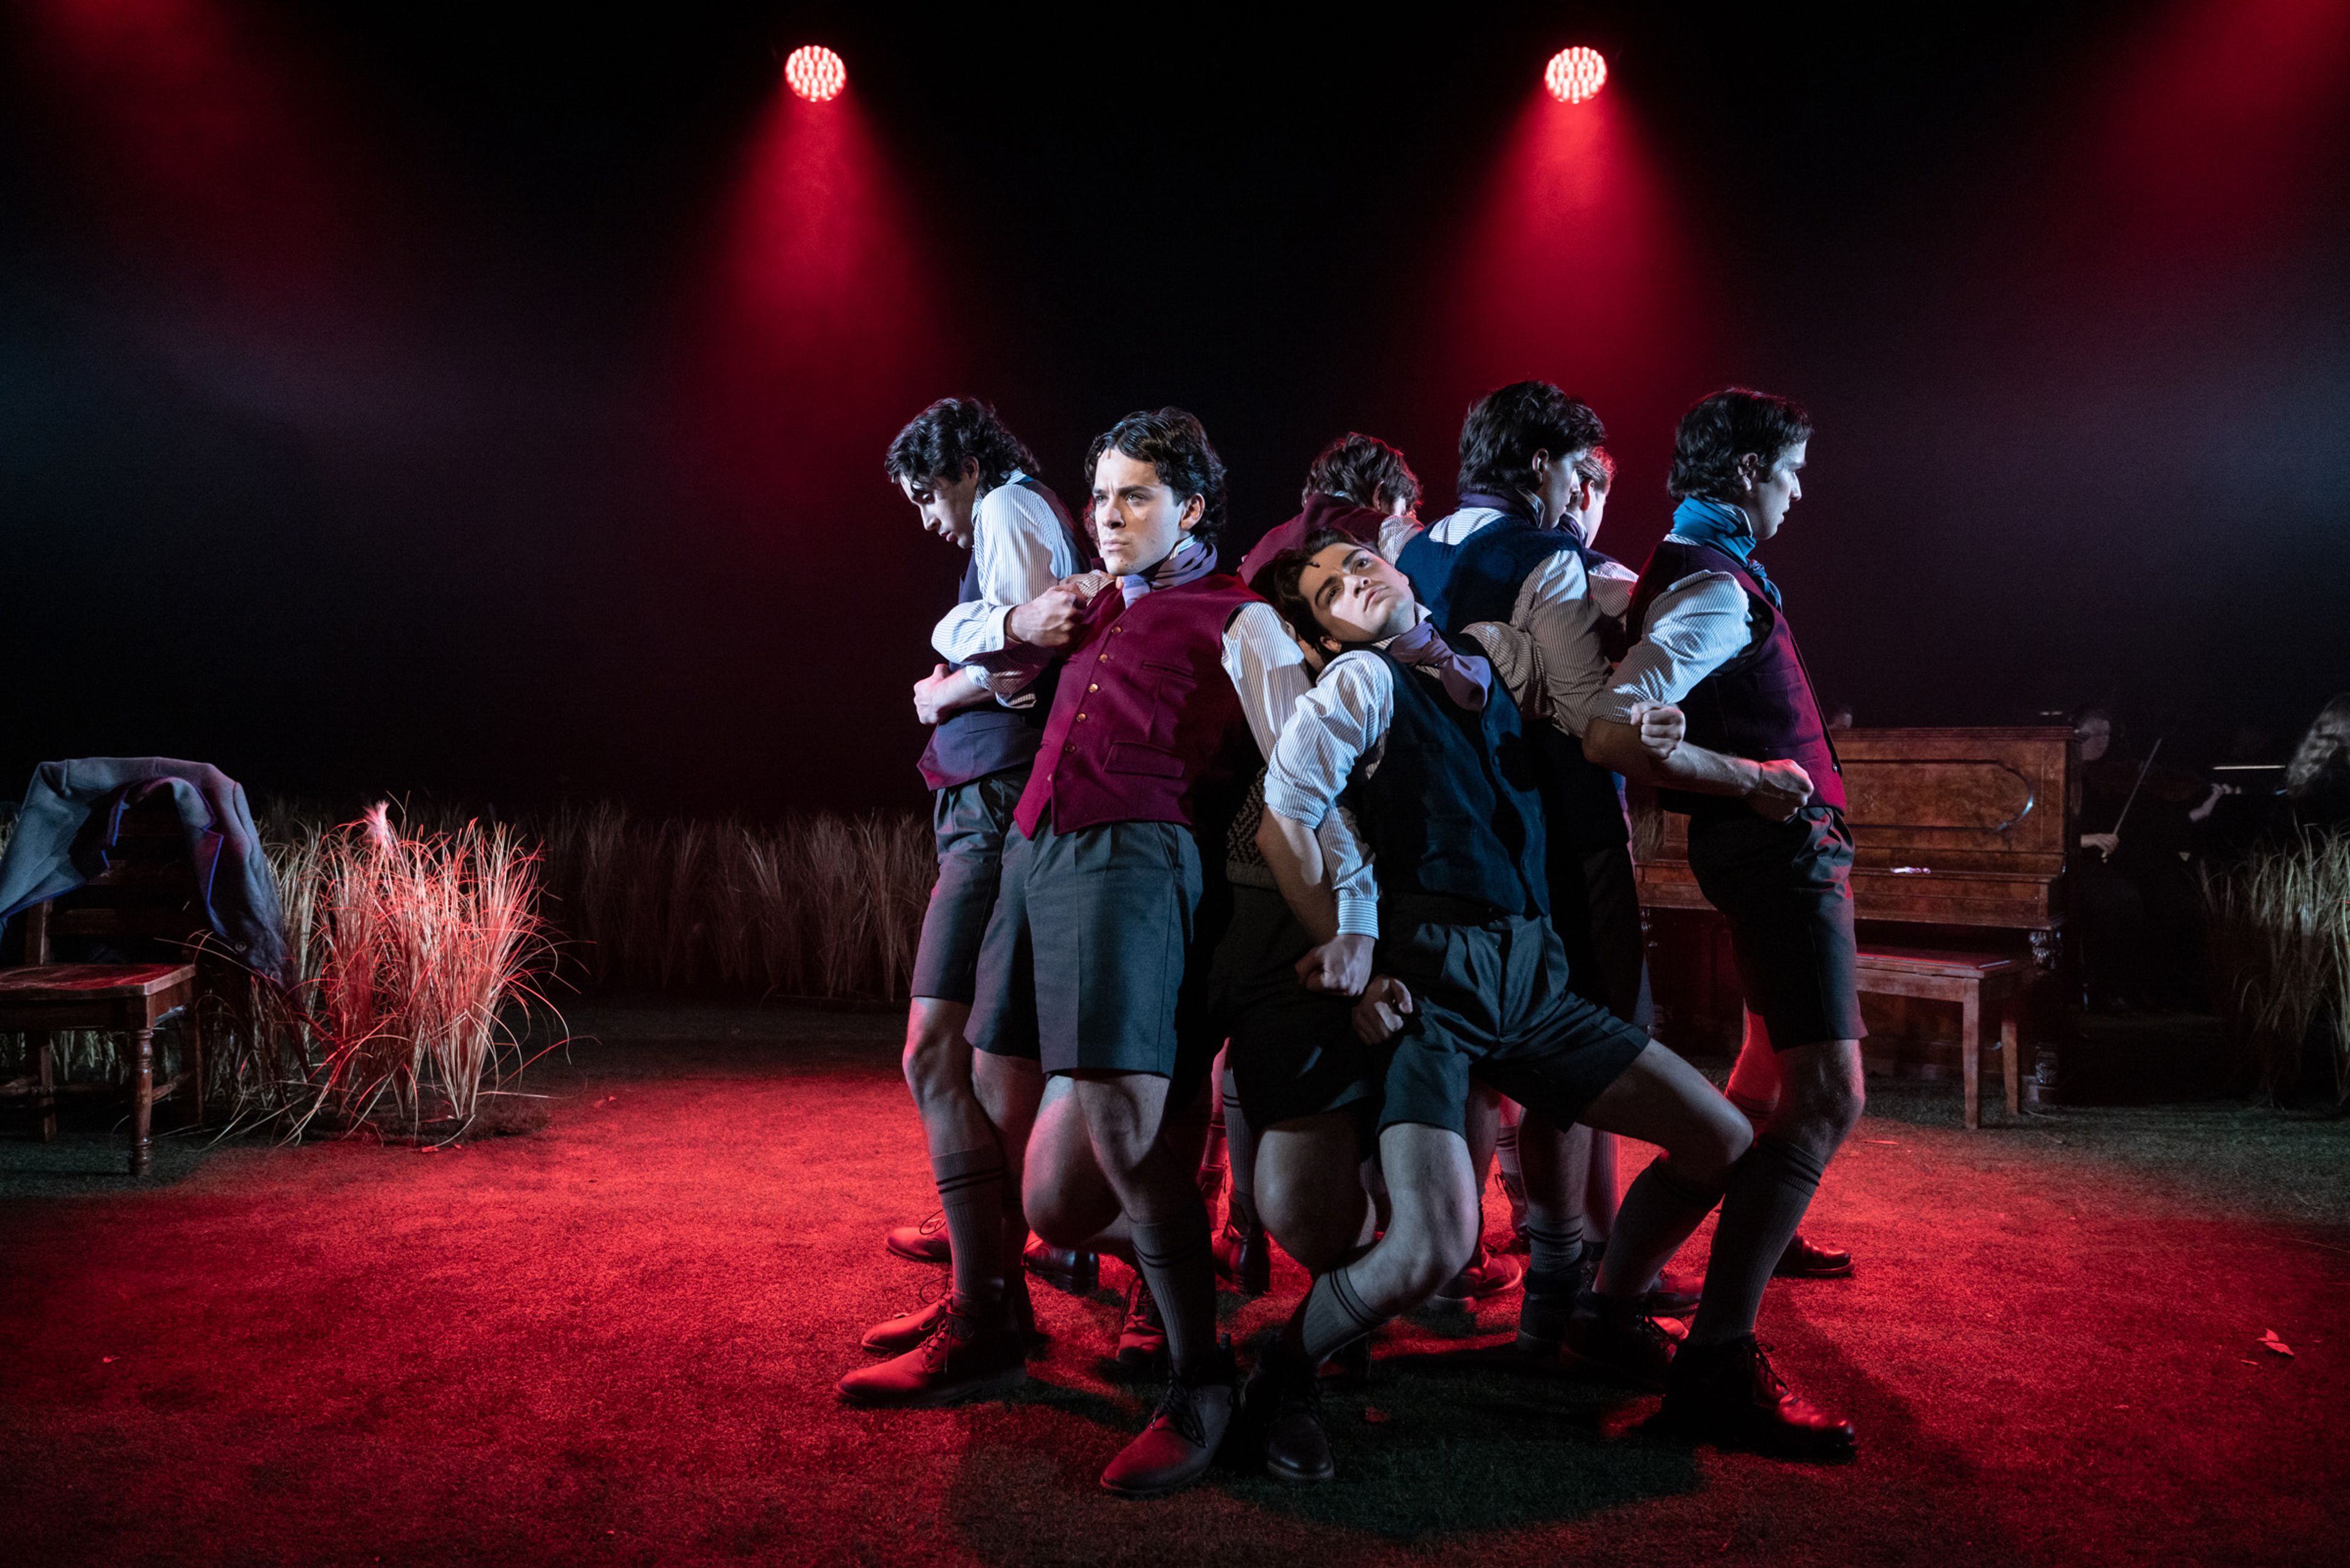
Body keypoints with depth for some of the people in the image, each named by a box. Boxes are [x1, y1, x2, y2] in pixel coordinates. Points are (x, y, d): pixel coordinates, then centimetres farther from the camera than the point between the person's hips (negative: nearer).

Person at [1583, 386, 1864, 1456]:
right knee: (1827, 1096, -15)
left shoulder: (1707, 576, 16)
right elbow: (1612, 732, -28)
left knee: (1767, 1093, 20)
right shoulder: (1714, 588, -16)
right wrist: (1750, 779, -22)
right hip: (1779, 849, -11)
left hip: (1792, 854, 11)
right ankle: (1718, 1364, -16)